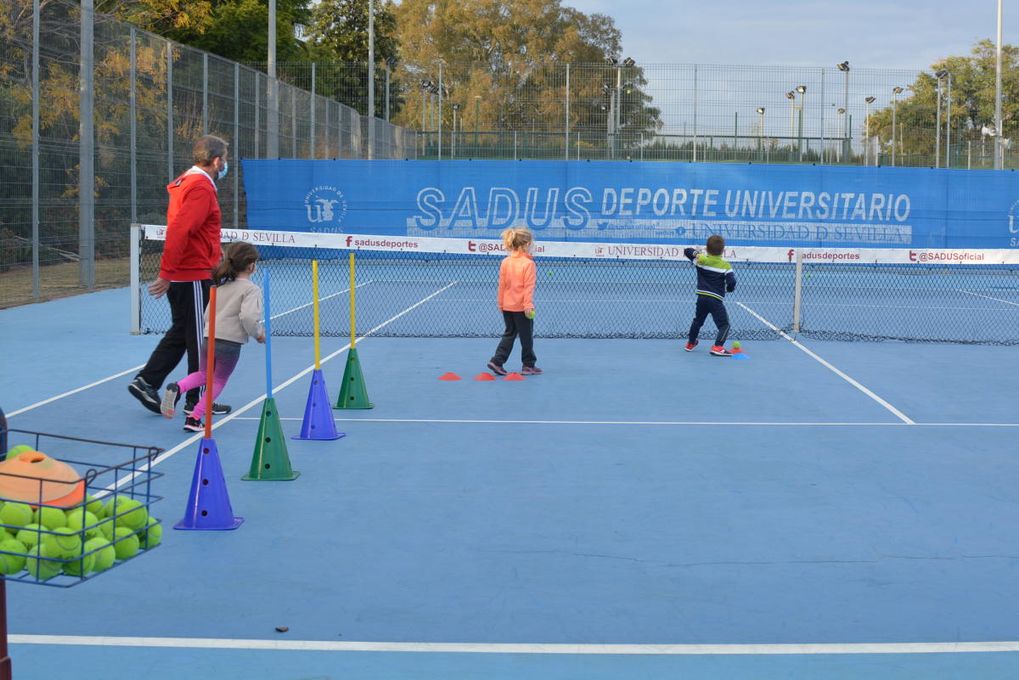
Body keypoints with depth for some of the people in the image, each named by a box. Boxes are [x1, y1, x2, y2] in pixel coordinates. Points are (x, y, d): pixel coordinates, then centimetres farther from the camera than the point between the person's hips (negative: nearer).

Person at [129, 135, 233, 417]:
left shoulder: (185, 183, 13)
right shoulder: (201, 188, -18)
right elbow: (179, 231, -26)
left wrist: (215, 254, 24)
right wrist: (167, 274, -26)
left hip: (182, 275, 10)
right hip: (195, 276, -10)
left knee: (180, 333, 19)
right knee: (201, 340, 2)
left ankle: (145, 381, 17)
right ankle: (198, 401, 11)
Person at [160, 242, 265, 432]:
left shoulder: (221, 286, 18)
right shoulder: (251, 289, -5)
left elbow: (207, 315, 20)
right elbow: (249, 317, -20)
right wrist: (258, 333, -3)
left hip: (209, 338, 6)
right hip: (231, 343, -6)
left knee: (203, 374, 25)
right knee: (218, 381, 11)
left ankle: (177, 388, -2)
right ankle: (194, 418, 6)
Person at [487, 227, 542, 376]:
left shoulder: (505, 262, 1)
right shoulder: (529, 263, -15)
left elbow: (501, 284, 5)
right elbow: (528, 287, -18)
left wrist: (501, 303, 13)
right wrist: (528, 305, -17)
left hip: (507, 306, 6)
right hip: (521, 307, -5)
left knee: (509, 334, 16)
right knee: (526, 336, 8)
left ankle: (497, 361, 7)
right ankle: (529, 365, 17)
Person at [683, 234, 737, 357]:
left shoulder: (701, 259, 3)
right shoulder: (725, 266, -6)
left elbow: (687, 251, 11)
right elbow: (731, 283, -11)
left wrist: (697, 252, 18)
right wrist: (729, 289, 7)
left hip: (701, 297, 5)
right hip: (716, 300, -5)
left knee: (697, 321, 26)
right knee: (724, 325, -2)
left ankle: (691, 343, 41)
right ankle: (718, 347, -20)